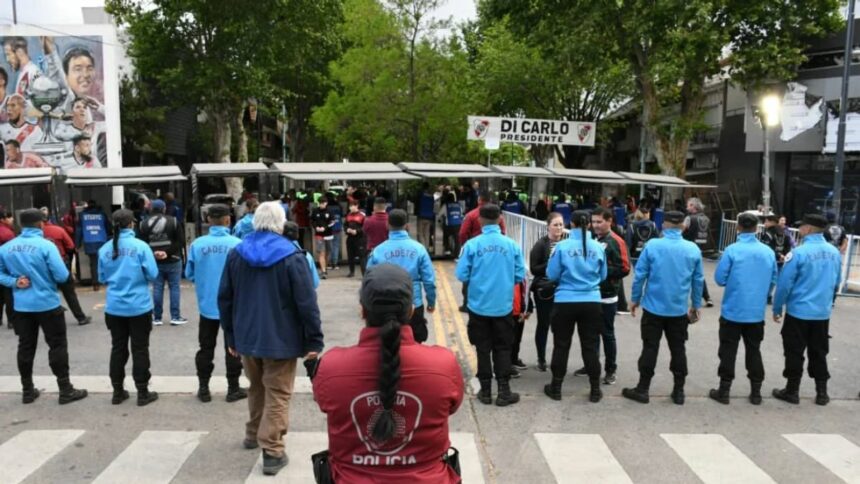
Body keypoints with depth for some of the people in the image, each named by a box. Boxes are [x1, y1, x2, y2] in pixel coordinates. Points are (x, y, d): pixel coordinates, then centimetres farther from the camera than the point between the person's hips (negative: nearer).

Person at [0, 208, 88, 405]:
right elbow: (62, 276, -16)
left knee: (25, 347, 14)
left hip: (21, 306, 5)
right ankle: (66, 390, 7)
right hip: (47, 304, -5)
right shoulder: (46, 245, -16)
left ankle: (27, 390, 23)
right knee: (57, 346, 3)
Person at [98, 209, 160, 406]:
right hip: (139, 306, -3)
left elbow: (102, 278, 9)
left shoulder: (105, 249, 0)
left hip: (114, 307, 4)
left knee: (118, 349, 14)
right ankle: (143, 393, 11)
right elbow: (153, 275, -10)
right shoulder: (141, 246, -12)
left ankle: (118, 392, 22)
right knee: (140, 350, 5)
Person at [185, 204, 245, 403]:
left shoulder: (197, 244, -8)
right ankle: (233, 388, 19)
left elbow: (189, 274, 1)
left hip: (207, 304, 2)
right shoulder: (237, 244, -15)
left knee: (206, 348, 15)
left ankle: (203, 388, 21)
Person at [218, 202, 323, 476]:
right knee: (277, 395, 3)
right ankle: (272, 452, 1)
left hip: (247, 337, 5)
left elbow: (225, 298, 7)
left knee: (257, 388, 25)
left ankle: (254, 434, 39)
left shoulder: (236, 254, 2)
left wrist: (230, 336, 15)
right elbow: (307, 302, -16)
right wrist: (314, 340, -9)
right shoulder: (291, 256, -14)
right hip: (280, 339, -5)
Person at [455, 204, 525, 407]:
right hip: (503, 306, 1)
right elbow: (520, 276, -1)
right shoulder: (512, 245, -6)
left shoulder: (472, 245, -10)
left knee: (483, 348, 11)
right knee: (503, 349, 12)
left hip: (479, 306, -1)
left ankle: (486, 391, 18)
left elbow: (462, 275, -9)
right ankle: (504, 392, 14)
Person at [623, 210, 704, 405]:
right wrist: (696, 305, 16)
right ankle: (679, 391, 20)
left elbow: (639, 275, -8)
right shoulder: (693, 249, -3)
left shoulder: (652, 245, -11)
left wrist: (635, 299, 4)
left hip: (653, 307, -2)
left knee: (650, 348, 6)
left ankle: (642, 389, 11)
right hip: (679, 310, 2)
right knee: (678, 349, 12)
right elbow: (698, 280, 4)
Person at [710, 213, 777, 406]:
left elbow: (719, 279, -9)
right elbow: (773, 281, 7)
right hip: (757, 312, 3)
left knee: (728, 351, 5)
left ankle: (724, 391, 11)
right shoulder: (768, 251, -2)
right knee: (754, 350, 14)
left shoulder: (732, 250, -14)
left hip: (733, 310, -3)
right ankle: (756, 392, 20)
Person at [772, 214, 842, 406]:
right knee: (818, 353, 16)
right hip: (823, 312, 5)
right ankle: (822, 392, 22)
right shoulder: (835, 253, 1)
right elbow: (836, 282, 14)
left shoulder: (799, 252, -17)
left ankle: (792, 391, 15)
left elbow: (784, 283, -14)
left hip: (798, 311, -5)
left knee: (795, 353, 6)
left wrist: (777, 309, -4)